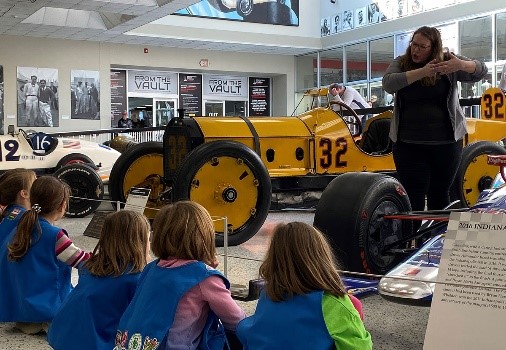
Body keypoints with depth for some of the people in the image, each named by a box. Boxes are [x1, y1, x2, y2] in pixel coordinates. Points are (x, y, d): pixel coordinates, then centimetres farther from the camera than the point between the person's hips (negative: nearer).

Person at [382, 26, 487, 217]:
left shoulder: (446, 62, 1)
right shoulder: (400, 63, 3)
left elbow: (480, 70, -5)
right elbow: (388, 83, -14)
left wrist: (461, 65, -28)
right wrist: (422, 72, -25)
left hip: (446, 142, 1)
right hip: (408, 144, 0)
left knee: (440, 193, 10)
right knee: (413, 196, -4)